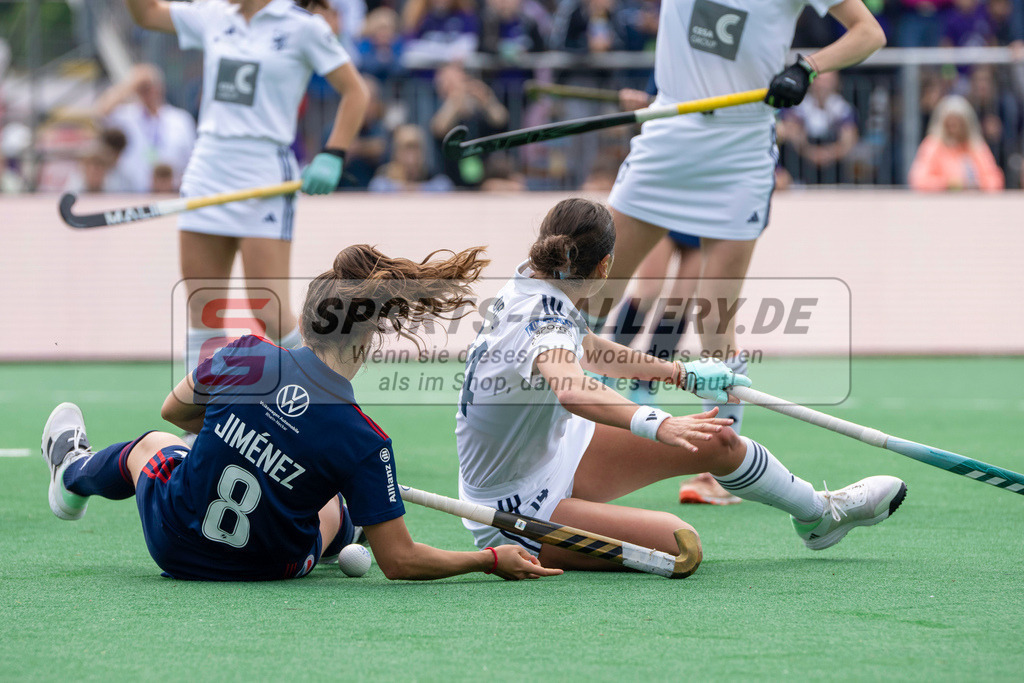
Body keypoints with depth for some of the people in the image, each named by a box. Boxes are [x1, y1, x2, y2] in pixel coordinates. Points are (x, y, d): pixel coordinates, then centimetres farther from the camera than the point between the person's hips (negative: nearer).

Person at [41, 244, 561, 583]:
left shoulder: (246, 357, -21)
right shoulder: (364, 443, -26)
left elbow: (174, 409, 1)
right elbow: (399, 561, -22)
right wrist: (493, 561, -12)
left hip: (173, 541, 2)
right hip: (270, 567, -1)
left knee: (153, 444, 38)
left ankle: (74, 471, 70)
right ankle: (342, 533, 72)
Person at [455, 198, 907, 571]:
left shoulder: (527, 284, -1)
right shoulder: (543, 319, -31)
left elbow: (586, 349, 20)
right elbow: (571, 390, -54)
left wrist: (683, 374, 29)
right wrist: (657, 425, -66)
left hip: (557, 451, 10)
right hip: (517, 506, -10)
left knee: (715, 442, 7)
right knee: (677, 544, -27)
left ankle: (818, 514, 33)